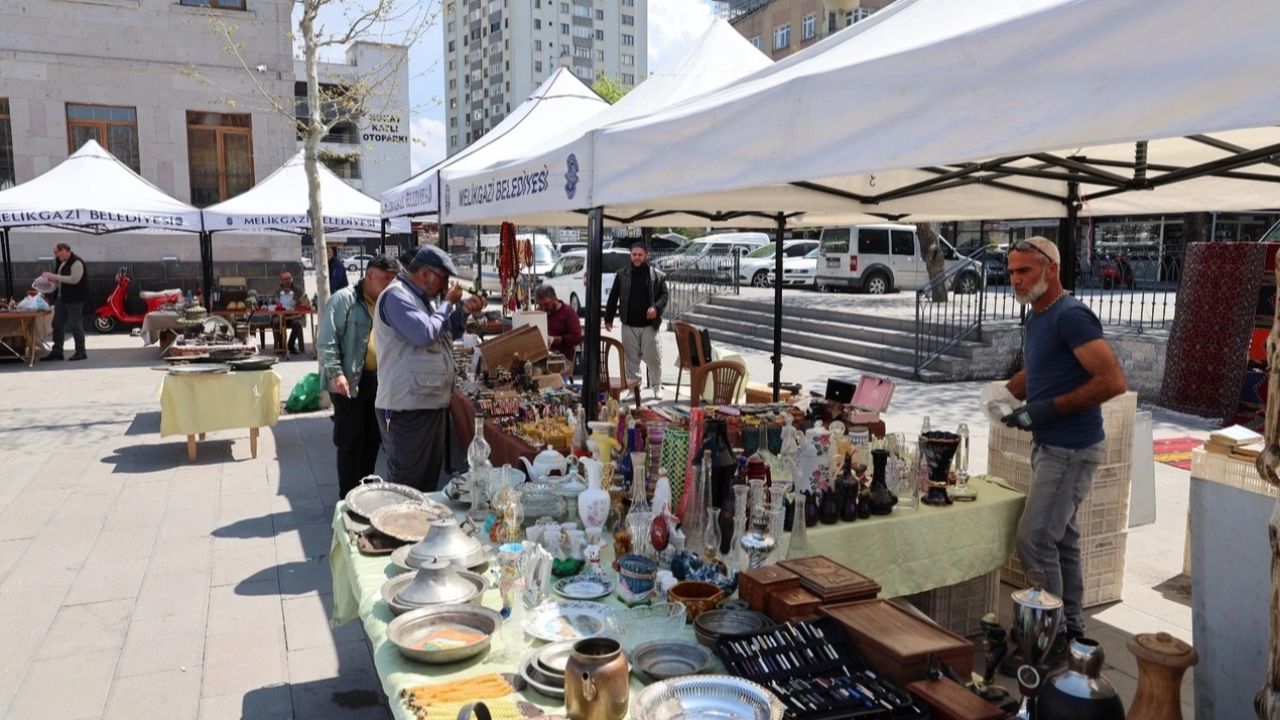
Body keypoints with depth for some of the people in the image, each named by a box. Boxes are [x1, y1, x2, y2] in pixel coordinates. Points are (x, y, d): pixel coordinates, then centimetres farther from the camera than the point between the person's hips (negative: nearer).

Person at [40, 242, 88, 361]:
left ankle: (81, 352, 5)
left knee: (76, 325, -3)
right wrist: (51, 278, 6)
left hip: (74, 299, -9)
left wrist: (54, 276, -23)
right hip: (61, 298, 9)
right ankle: (57, 352, 15)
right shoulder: (61, 262, 15)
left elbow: (74, 279, -25)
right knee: (57, 324, 9)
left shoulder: (76, 262, -14)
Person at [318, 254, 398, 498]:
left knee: (372, 439, 13)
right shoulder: (344, 299, -9)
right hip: (349, 383, -7)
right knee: (351, 441, 0)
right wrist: (336, 374, -21)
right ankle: (348, 497, 10)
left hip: (376, 381, 7)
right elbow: (326, 341, -14)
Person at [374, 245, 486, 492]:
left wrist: (463, 310, 7)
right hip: (407, 407, -10)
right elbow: (424, 333, -27)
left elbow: (447, 333, 25)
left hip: (432, 403, 10)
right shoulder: (396, 296, -15)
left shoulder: (424, 297, 14)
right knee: (407, 484, -3)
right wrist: (447, 303, -12)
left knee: (430, 475, 19)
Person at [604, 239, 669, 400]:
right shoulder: (622, 275, 4)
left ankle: (657, 386, 16)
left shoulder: (657, 275, -1)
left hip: (649, 325, -2)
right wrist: (608, 318, 8)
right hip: (629, 325, 2)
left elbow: (664, 295, 1)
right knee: (631, 358, 9)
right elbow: (613, 297, 8)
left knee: (653, 357, 1)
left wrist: (656, 308, -18)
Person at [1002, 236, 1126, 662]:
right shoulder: (1036, 317, 12)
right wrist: (1006, 394, 9)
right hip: (1049, 446, 9)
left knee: (1034, 540, -8)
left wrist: (1048, 409, -22)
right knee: (1061, 537, 16)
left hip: (1070, 450, -9)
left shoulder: (1070, 316, -18)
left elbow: (1113, 381, -23)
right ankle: (1071, 625, 28)